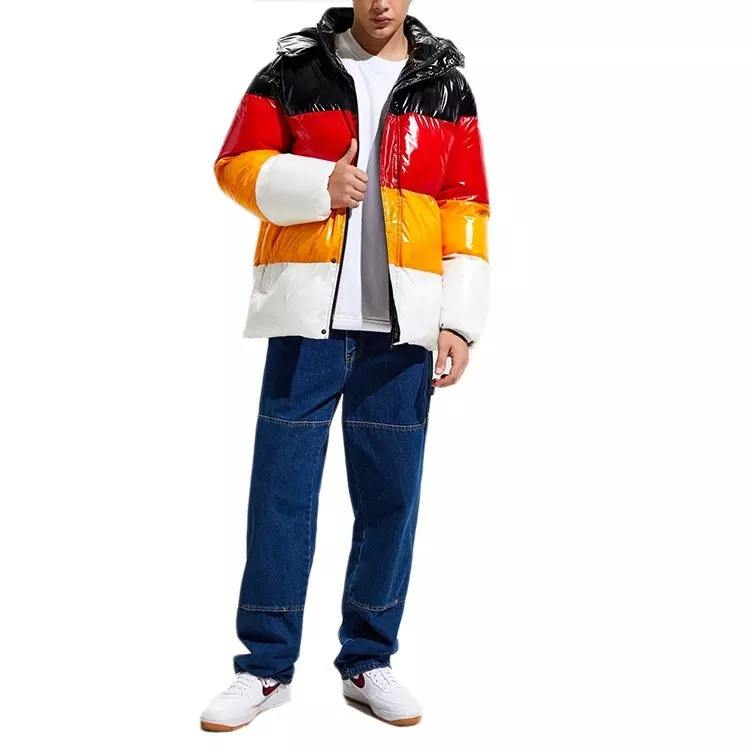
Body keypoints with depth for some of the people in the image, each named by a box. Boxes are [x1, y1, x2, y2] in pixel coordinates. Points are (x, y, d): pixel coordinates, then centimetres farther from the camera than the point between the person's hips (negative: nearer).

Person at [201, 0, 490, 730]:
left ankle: (368, 661, 18)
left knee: (389, 493, 5)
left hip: (401, 320, 1)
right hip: (309, 312, -1)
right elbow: (236, 165, 6)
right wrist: (316, 184, -12)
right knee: (281, 487, 1)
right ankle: (266, 665, 12)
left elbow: (466, 207, 6)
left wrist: (459, 319, -2)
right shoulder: (294, 69, 8)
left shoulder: (446, 85, 10)